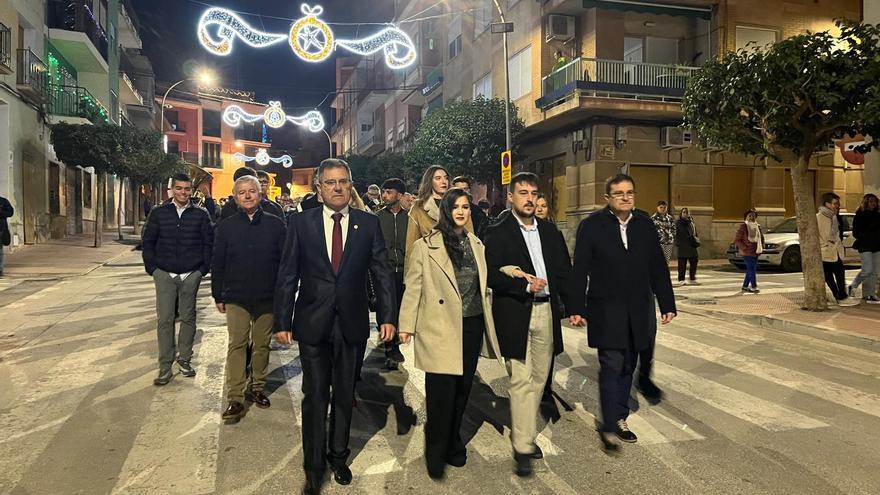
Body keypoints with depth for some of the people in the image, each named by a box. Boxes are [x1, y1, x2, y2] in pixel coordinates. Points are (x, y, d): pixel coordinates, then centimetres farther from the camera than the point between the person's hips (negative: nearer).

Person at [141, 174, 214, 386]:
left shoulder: (200, 215, 3)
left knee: (188, 318, 7)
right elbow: (147, 242, 7)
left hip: (191, 275, 0)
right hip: (164, 275, 0)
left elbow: (209, 244, 5)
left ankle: (184, 360, 20)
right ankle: (165, 367, 5)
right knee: (164, 320, -1)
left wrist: (203, 268, -2)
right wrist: (152, 267, 0)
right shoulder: (158, 213, 4)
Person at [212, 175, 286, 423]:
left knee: (262, 344, 11)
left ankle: (258, 387, 29)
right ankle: (235, 399, 4)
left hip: (268, 298, 1)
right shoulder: (226, 226, 2)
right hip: (236, 298, 0)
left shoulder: (276, 225, 0)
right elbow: (217, 263, 6)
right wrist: (218, 295, 4)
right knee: (237, 345, -1)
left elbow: (285, 261, 1)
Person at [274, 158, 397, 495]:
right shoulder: (300, 223, -1)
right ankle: (314, 467, 23)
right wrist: (282, 322, -4)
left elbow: (382, 273, 1)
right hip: (312, 324, -1)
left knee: (345, 395, 15)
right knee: (315, 396, 6)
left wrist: (387, 316, -7)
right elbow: (287, 275, -1)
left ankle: (338, 456, 36)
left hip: (352, 324, 1)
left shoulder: (369, 223, 1)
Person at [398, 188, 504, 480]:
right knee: (442, 392, -2)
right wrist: (407, 325, -5)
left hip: (472, 326, 5)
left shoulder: (476, 245, 10)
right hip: (440, 329, -5)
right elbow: (413, 288, -4)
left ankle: (453, 444, 33)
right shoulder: (425, 246, -5)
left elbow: (483, 286, 16)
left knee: (462, 389, 13)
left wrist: (488, 323, 13)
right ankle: (436, 454, 19)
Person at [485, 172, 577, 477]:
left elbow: (564, 271, 12)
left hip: (546, 311, 5)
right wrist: (525, 285, -21)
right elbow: (492, 276, -11)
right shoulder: (498, 234, -4)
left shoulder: (550, 232, 12)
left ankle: (524, 434, 29)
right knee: (521, 381, -5)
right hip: (515, 314, -5)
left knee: (538, 379, 13)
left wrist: (572, 306, 4)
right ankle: (523, 447, 3)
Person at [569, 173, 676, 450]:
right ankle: (610, 425, -2)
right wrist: (577, 308, -8)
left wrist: (667, 304, 7)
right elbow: (580, 270, -5)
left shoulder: (645, 224, 7)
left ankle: (619, 419, 24)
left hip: (638, 311, 4)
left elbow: (658, 267, 10)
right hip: (606, 311, -4)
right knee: (612, 366, -8)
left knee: (627, 367, 12)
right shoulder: (592, 225, -4)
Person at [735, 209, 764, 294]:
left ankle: (745, 286, 20)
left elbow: (762, 238, 26)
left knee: (750, 270, 10)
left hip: (755, 252, 7)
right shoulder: (743, 227, -8)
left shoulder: (757, 227, 13)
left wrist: (761, 247, 12)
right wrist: (745, 248, -16)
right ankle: (753, 287, -6)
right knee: (751, 269, -10)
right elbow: (737, 240, -9)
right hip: (747, 252, -7)